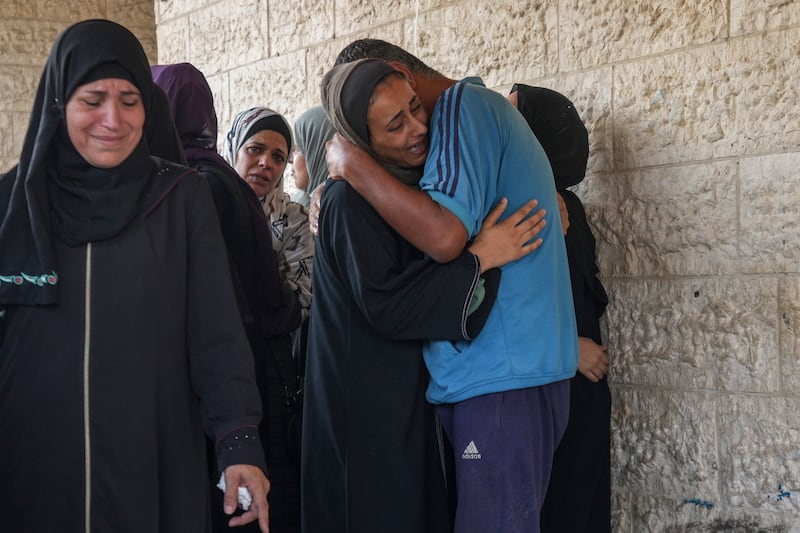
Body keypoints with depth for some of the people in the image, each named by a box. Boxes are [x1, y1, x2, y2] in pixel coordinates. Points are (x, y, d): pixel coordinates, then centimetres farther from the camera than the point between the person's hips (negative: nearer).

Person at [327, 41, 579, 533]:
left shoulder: (464, 104, -9)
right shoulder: (483, 109, 21)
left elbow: (444, 234, -22)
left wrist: (353, 164, -11)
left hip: (502, 377, -10)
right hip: (511, 369, 10)